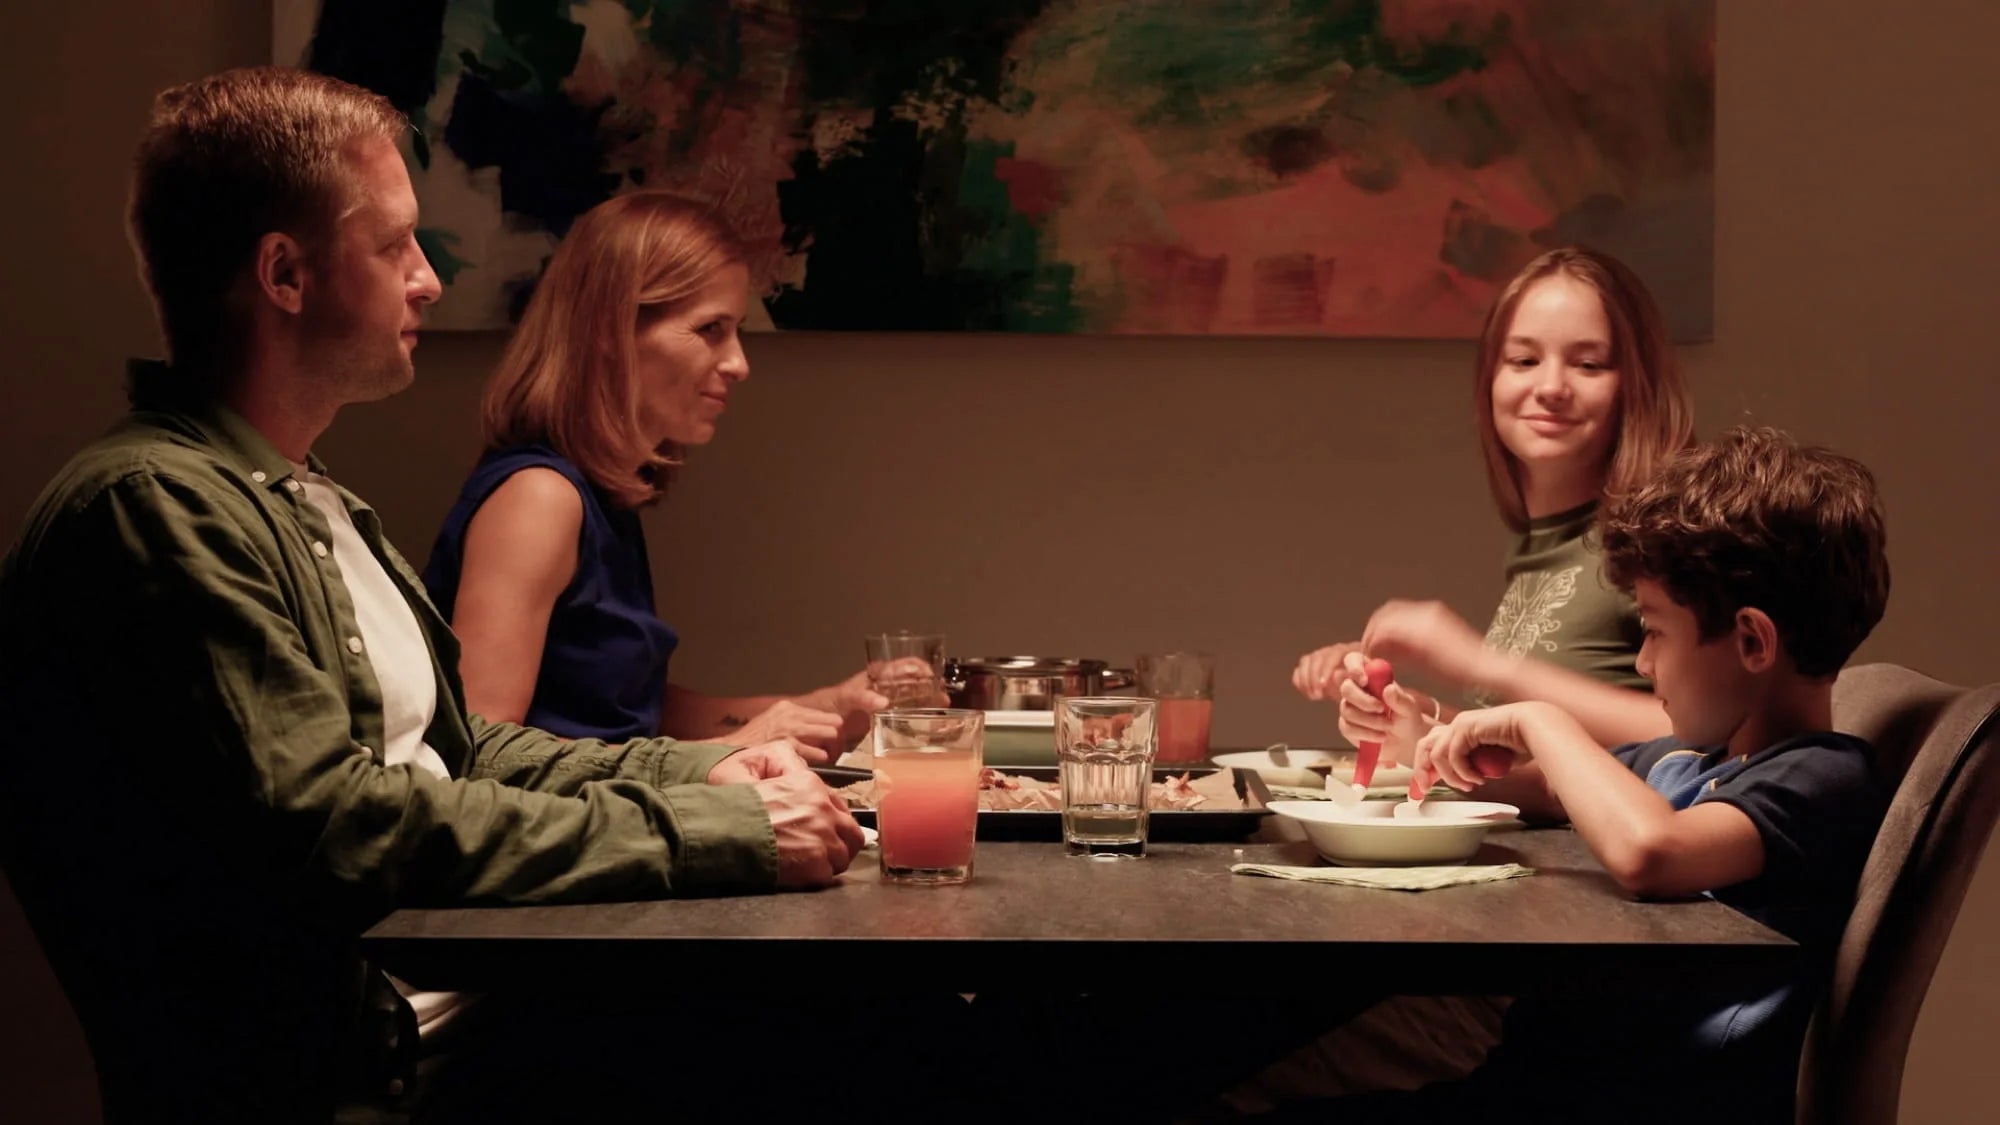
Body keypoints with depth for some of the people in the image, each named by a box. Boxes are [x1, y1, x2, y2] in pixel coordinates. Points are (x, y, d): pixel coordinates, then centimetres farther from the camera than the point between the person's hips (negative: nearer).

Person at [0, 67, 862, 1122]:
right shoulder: (151, 506, -14)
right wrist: (715, 834, -20)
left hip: (464, 1009, 10)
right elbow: (336, 829, -23)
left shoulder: (307, 499, 20)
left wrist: (695, 772, 6)